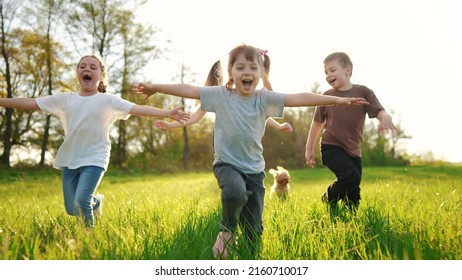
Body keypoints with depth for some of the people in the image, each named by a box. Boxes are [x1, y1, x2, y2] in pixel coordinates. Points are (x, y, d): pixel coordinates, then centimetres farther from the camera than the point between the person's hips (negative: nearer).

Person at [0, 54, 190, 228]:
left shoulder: (108, 101, -3)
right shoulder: (65, 99, 7)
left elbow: (138, 109, -14)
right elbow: (30, 103, 9)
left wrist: (168, 113, -25)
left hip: (94, 159, -4)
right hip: (70, 160, 4)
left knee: (81, 202, -19)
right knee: (72, 209, 10)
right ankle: (95, 201, 42)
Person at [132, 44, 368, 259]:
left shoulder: (265, 98, -5)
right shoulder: (220, 95, -7)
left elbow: (298, 98, -10)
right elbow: (187, 90, -5)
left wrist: (337, 100, -12)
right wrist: (155, 88, -5)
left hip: (254, 169, 2)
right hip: (227, 164, -2)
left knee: (254, 229, 2)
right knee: (235, 192, -35)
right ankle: (226, 230, -2)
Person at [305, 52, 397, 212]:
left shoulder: (363, 92, -3)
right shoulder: (326, 96, 0)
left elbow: (379, 111, -12)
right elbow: (317, 123, 10)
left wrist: (385, 118, -37)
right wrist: (309, 148, 13)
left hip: (353, 151, 2)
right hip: (332, 147, -2)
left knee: (354, 194, 5)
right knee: (351, 177, -24)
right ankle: (329, 199, 0)